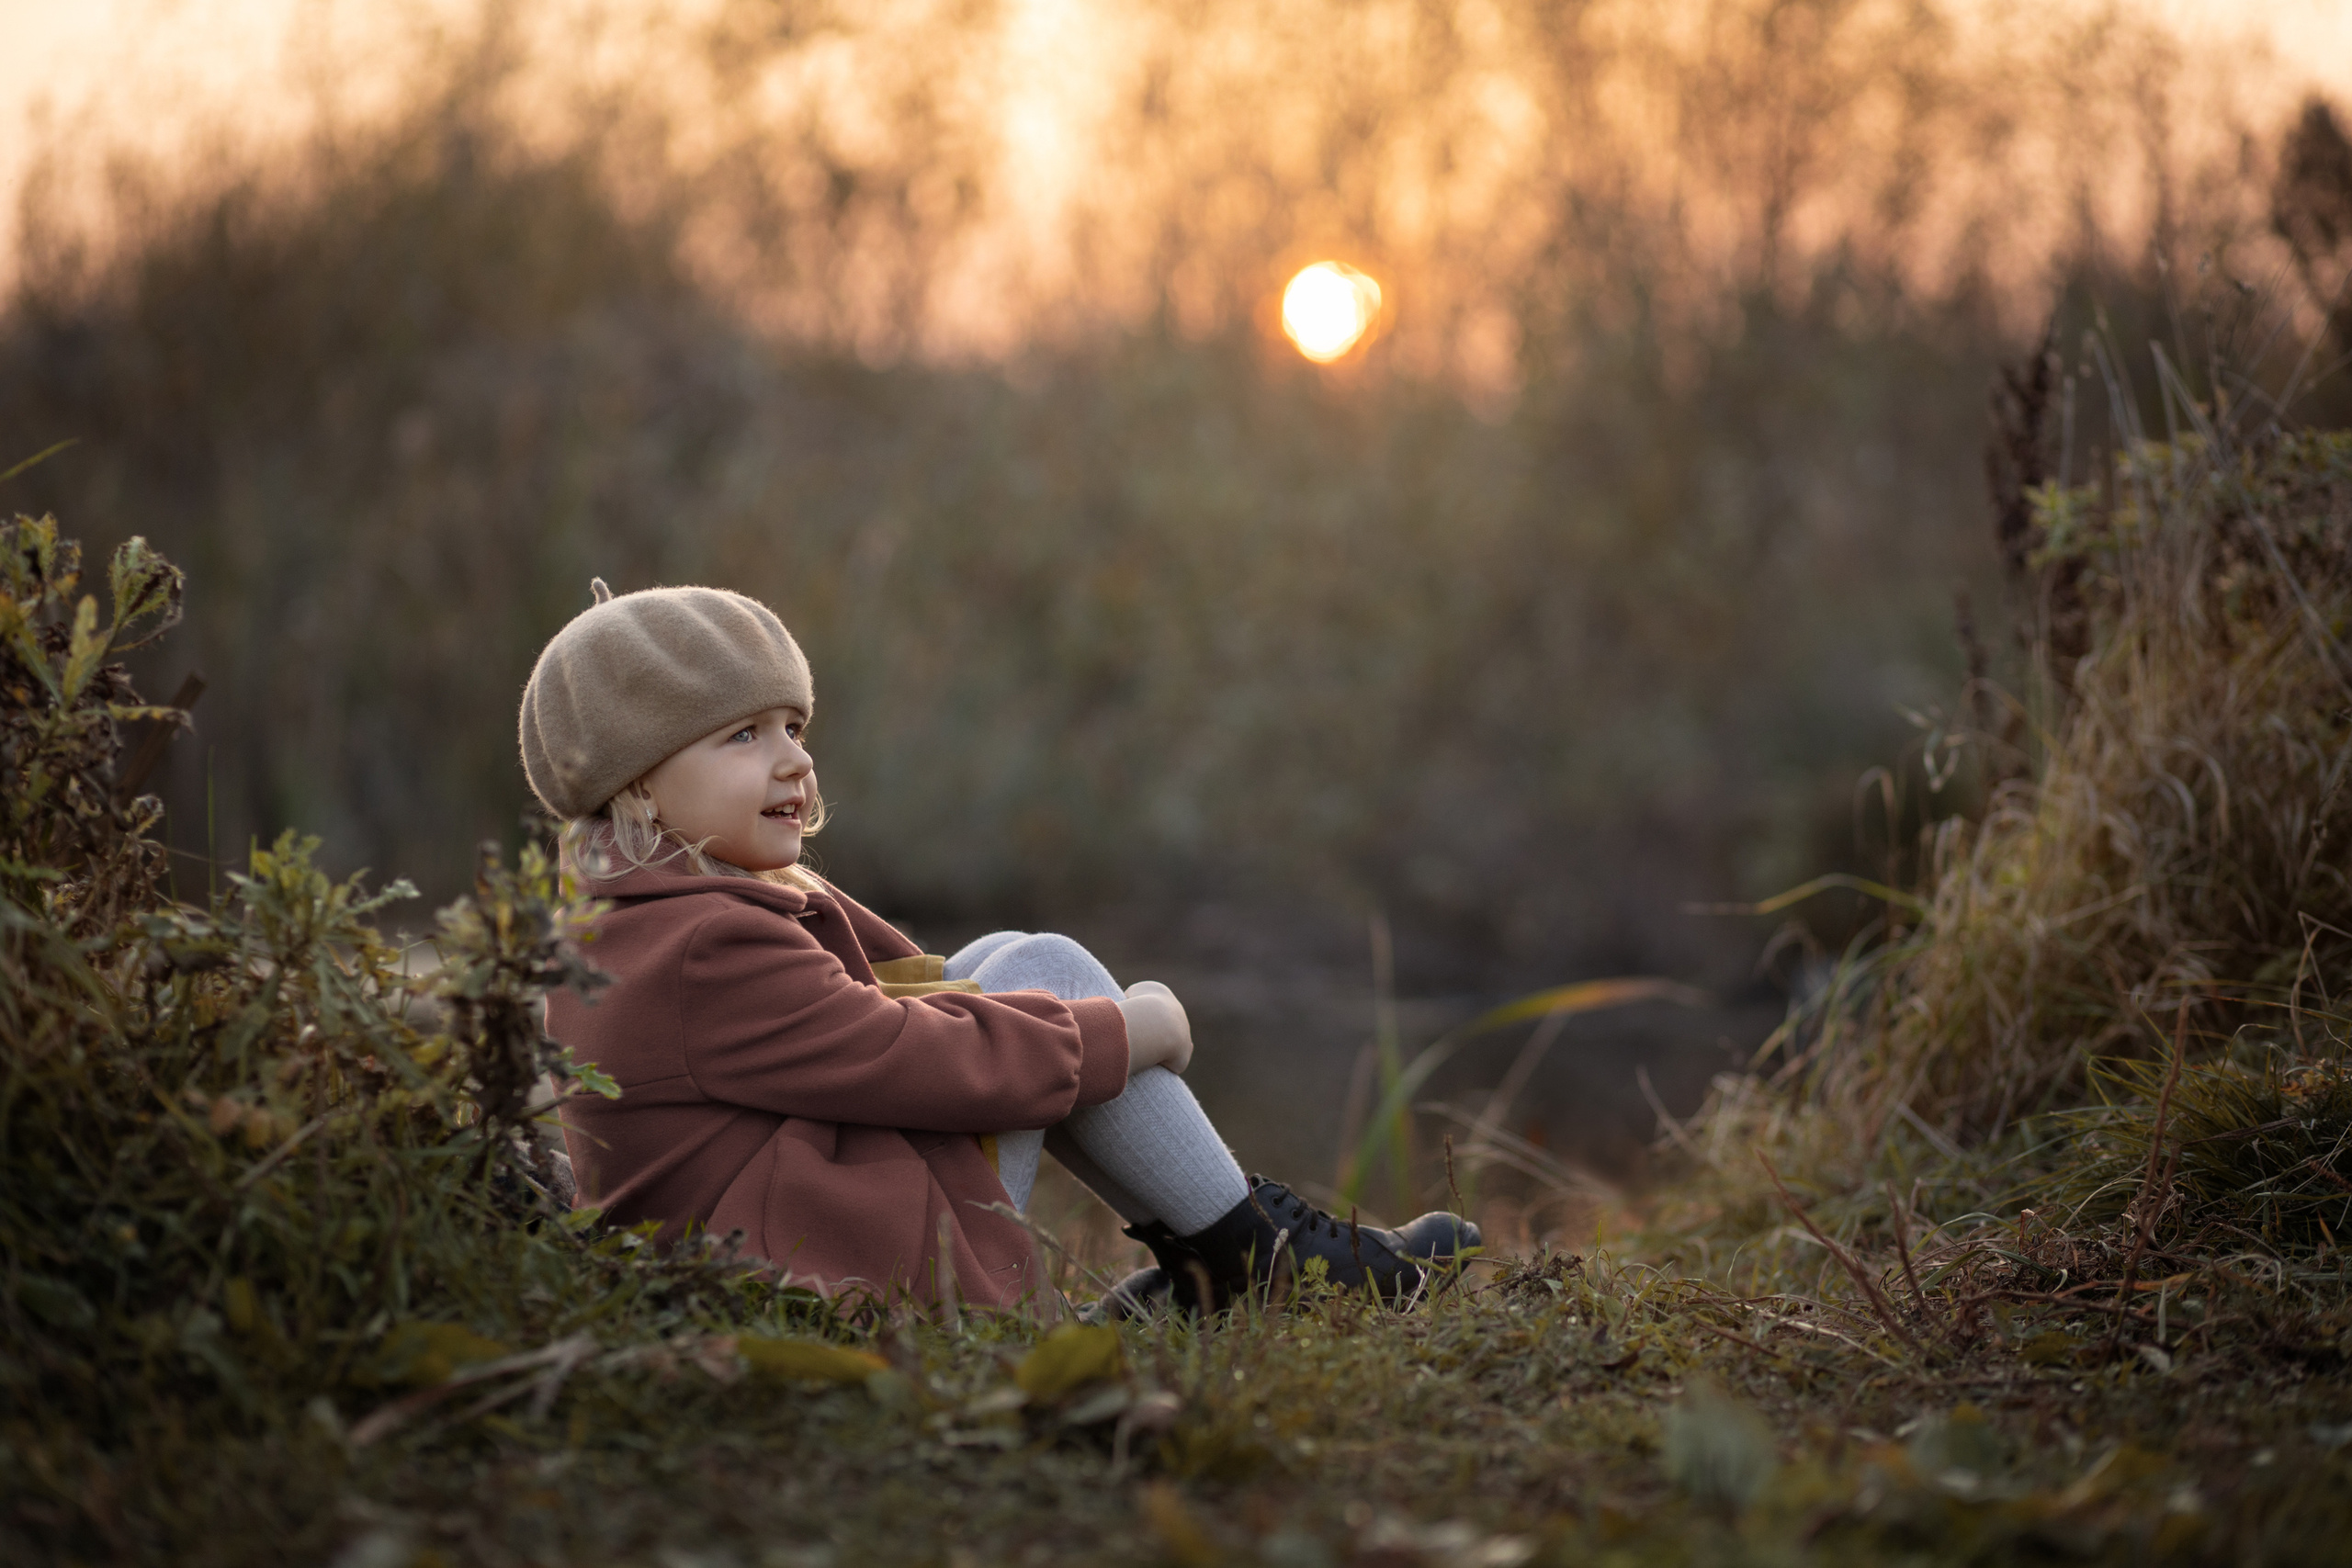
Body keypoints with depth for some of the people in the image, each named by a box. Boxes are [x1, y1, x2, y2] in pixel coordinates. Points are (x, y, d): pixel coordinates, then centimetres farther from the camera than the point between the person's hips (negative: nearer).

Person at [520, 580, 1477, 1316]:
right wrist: (1120, 1033, -6)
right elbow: (915, 1059, -21)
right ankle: (1253, 1248, 6)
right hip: (868, 1270, -11)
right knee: (1045, 972, -3)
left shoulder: (618, 934, 13)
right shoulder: (711, 952, -23)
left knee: (1001, 964, 14)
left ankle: (1199, 1266, 11)